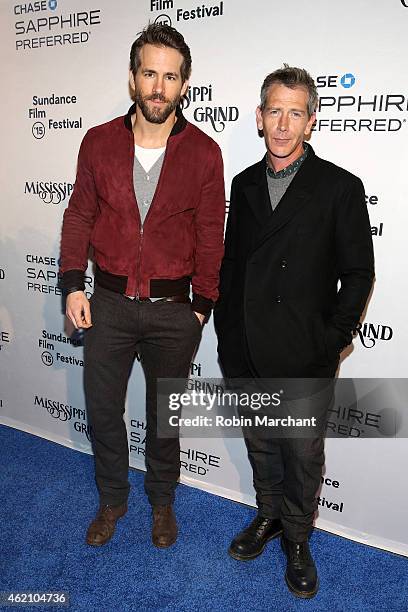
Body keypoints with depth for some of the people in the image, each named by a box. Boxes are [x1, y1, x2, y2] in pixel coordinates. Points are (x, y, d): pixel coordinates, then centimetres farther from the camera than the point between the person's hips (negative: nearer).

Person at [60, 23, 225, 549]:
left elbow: (210, 237, -1)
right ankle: (112, 499, 40)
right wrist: (73, 285, -1)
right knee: (102, 410, 14)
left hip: (173, 309, -1)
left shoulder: (204, 153, -5)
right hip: (109, 303, 2)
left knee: (164, 414, 15)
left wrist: (201, 306, -1)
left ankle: (162, 502, 40)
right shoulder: (98, 142, 0)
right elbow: (79, 216, 6)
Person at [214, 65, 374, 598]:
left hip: (305, 358, -4)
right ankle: (268, 515, 45)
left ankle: (297, 539, 35)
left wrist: (334, 339, -10)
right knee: (260, 445, 21)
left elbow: (358, 272, -5)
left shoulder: (340, 187, -6)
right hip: (245, 354, 4)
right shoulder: (245, 184, 8)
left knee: (303, 455, 11)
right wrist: (226, 330, 7)